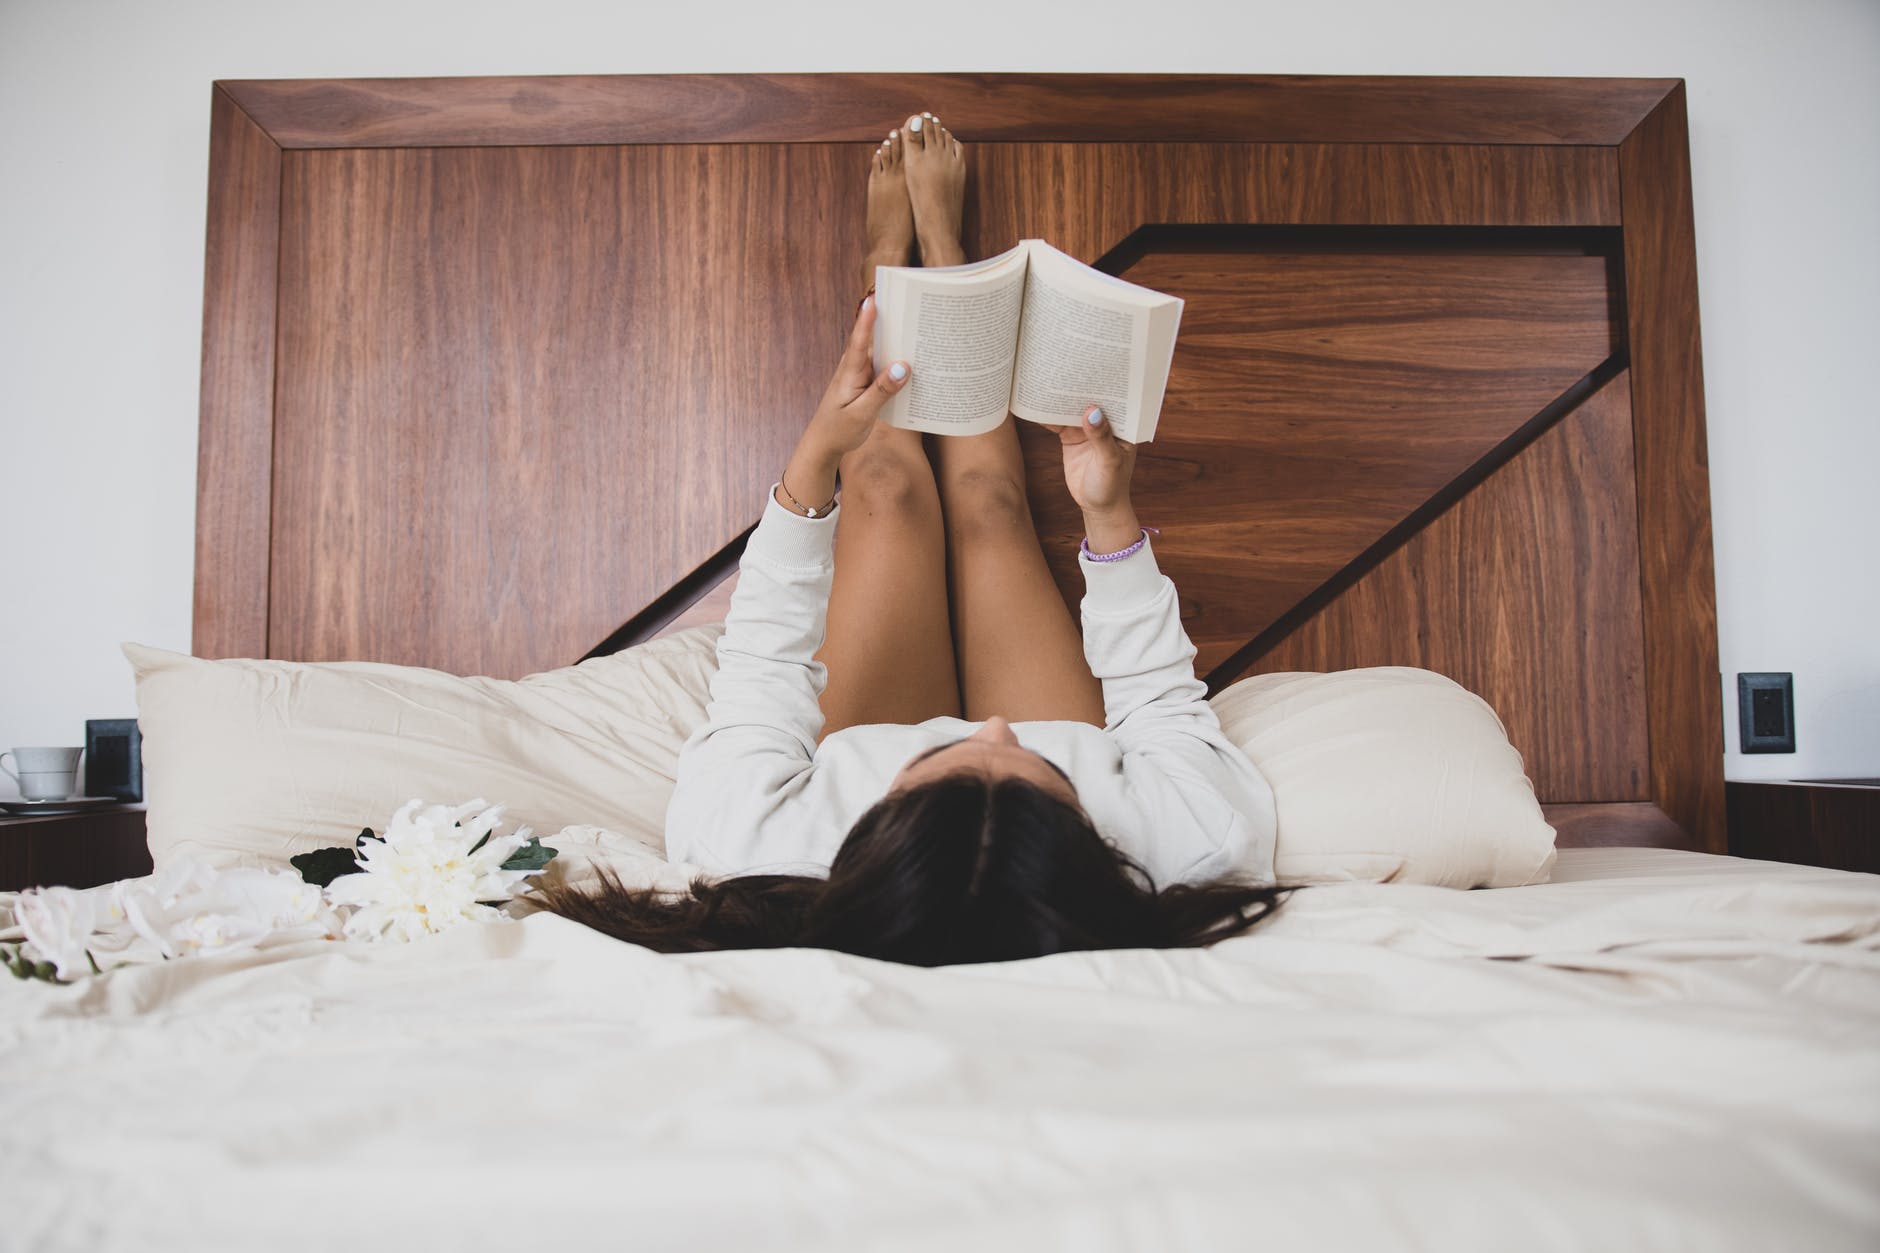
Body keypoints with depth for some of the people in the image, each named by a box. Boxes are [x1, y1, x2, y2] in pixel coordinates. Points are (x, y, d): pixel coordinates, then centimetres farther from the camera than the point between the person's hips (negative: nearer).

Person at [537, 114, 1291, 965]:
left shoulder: (769, 859, -46)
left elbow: (760, 674, -25)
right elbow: (1164, 704, -21)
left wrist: (814, 458, -26)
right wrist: (1112, 519, -25)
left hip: (857, 755, 0)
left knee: (888, 487, 5)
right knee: (986, 500, 7)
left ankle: (888, 254, 37)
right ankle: (939, 241, 35)